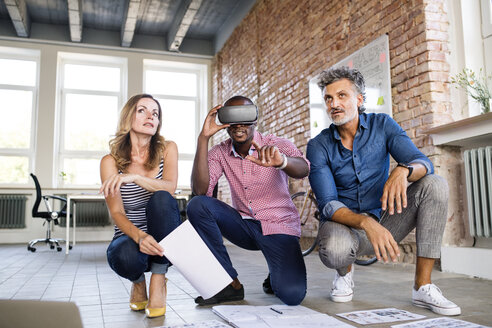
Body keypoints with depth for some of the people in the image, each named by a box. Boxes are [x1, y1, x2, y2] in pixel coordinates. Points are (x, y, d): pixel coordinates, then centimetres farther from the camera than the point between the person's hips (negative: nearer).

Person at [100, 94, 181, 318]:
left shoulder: (167, 149, -2)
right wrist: (139, 236, -35)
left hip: (163, 240, 1)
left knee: (161, 198, -30)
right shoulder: (111, 161, -6)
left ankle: (158, 280, -16)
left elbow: (169, 187, -20)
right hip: (130, 237, -1)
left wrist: (135, 177, -38)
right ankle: (138, 281, 5)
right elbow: (117, 213, -14)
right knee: (125, 257, -36)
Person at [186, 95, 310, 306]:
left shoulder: (276, 145, -8)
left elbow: (303, 169, -30)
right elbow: (200, 190, -18)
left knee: (292, 295, -25)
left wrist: (281, 161, -55)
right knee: (197, 205, -23)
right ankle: (230, 283, -12)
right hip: (243, 224, 3)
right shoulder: (220, 153, -1)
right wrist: (203, 138, -25)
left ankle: (277, 276, 15)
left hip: (279, 226, -3)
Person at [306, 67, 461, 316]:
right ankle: (345, 272, 3)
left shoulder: (382, 125, -3)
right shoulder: (318, 146, -10)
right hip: (345, 223, -3)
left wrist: (403, 171, -38)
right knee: (334, 249, -39)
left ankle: (423, 286, -16)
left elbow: (424, 163, -13)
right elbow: (328, 204, -18)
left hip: (384, 219, 3)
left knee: (435, 185, -20)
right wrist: (366, 223, -37)